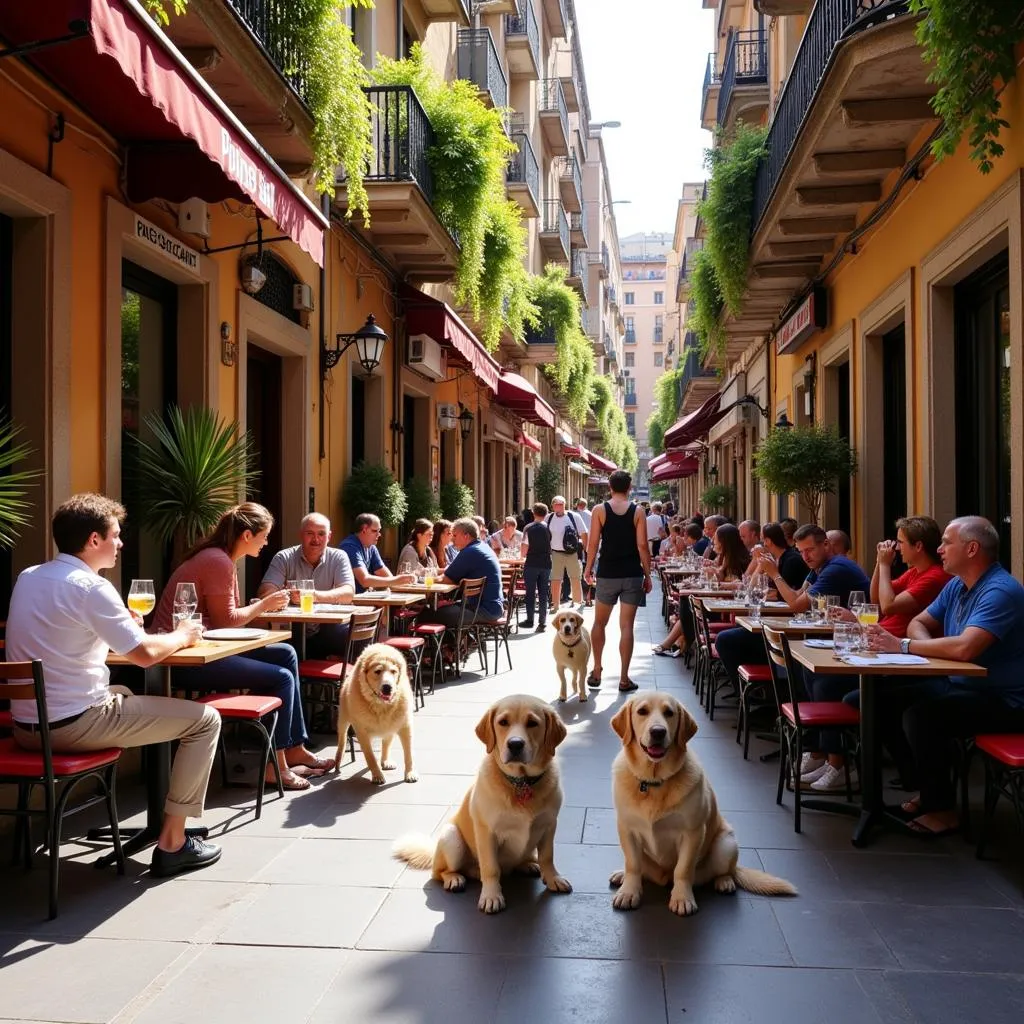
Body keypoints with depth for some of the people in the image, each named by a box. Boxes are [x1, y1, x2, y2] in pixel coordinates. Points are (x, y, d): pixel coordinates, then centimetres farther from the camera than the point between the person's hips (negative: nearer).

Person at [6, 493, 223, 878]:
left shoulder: (27, 578, 9)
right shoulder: (90, 586, -17)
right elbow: (145, 654, -18)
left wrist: (120, 624, 16)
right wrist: (182, 635, 1)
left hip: (26, 724, 9)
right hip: (71, 725, -9)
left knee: (125, 694, 36)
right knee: (204, 719, 0)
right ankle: (172, 843, 4)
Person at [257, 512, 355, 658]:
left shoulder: (338, 557, 2)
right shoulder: (284, 558, 1)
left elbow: (348, 594, -13)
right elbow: (264, 593, -11)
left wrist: (316, 596, -32)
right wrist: (288, 595, -34)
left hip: (328, 629, 1)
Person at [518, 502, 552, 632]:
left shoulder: (529, 528, -7)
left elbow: (524, 549, -7)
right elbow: (552, 546, 3)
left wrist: (524, 555, 13)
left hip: (531, 564, -2)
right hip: (546, 564, 2)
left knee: (530, 593, 8)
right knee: (543, 594, 5)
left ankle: (530, 620, 12)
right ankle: (542, 622, 3)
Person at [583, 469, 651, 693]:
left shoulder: (599, 510, -2)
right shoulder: (638, 512, -2)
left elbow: (593, 543, -4)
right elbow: (642, 545, -5)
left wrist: (588, 568, 10)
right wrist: (648, 575, 2)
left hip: (607, 574, 0)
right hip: (632, 575, 0)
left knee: (599, 623, 16)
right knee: (626, 626, 1)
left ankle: (596, 671, 18)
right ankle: (624, 678, 3)